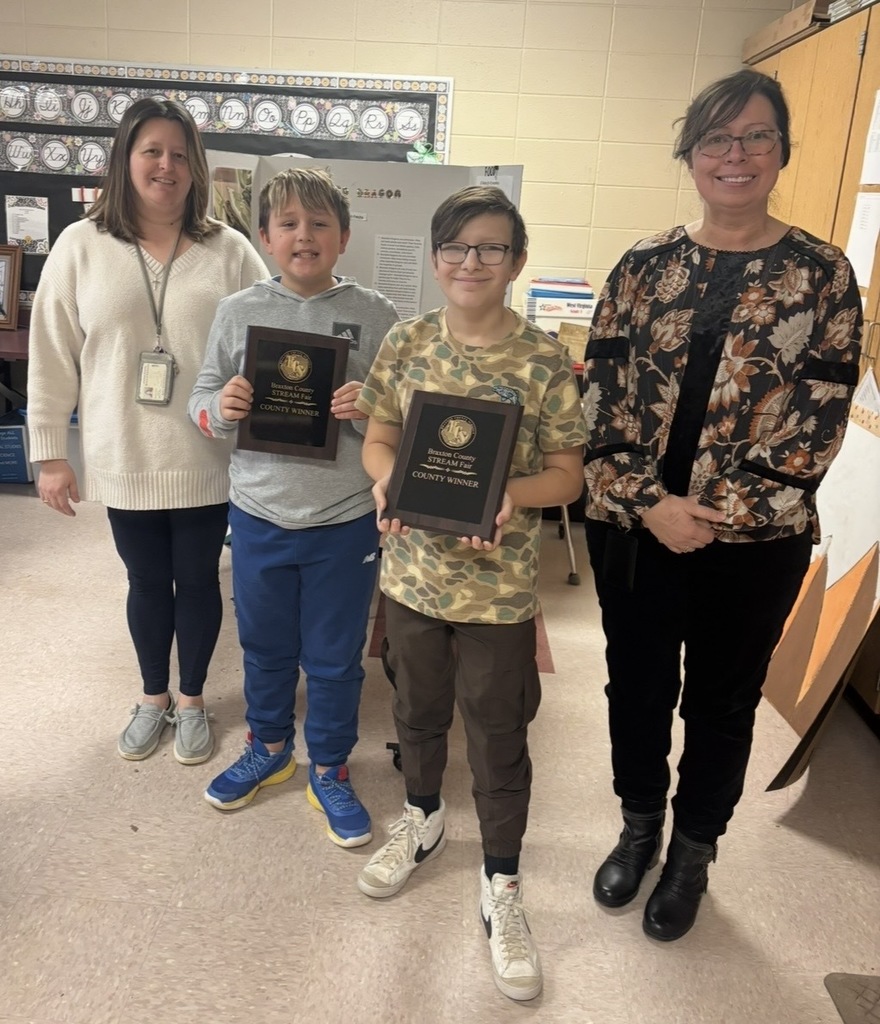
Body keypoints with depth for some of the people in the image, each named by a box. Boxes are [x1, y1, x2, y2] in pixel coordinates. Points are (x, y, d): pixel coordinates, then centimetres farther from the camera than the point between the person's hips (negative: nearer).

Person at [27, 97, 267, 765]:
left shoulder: (229, 250, -2)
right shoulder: (81, 246, 0)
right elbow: (52, 358, 1)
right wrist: (50, 454, 0)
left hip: (205, 459, 0)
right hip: (124, 459, 1)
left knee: (199, 580, 12)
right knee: (147, 582, 15)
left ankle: (192, 700, 34)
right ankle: (154, 698, 38)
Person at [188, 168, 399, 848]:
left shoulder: (374, 315, -5)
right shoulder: (239, 312, 1)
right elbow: (202, 401, 6)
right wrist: (220, 408, -15)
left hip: (346, 519, -2)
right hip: (259, 513, 3)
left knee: (334, 657, 13)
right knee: (264, 645, 21)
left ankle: (330, 771, 36)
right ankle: (269, 747, 46)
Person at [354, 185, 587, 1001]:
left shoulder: (544, 361, -10)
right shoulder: (406, 343, -1)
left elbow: (567, 474, -7)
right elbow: (378, 438, 5)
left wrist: (514, 493, -26)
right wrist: (384, 479, -16)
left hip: (499, 587, -3)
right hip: (411, 570, 4)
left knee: (499, 737, 11)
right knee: (417, 709, 23)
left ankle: (501, 884, 32)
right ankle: (423, 818, 50)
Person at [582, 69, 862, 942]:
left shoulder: (822, 273, -1)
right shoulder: (644, 266, 3)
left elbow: (820, 411, -6)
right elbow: (603, 390, -2)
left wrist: (722, 512, -14)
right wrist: (649, 503, -13)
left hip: (754, 539, -1)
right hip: (633, 525, 2)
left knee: (722, 699, 15)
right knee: (637, 682, 15)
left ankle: (693, 852, 39)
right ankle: (638, 826, 41)